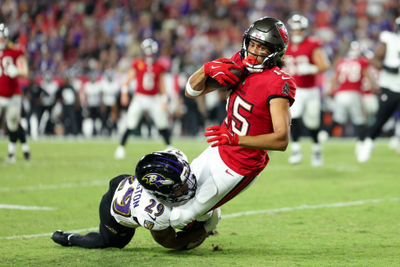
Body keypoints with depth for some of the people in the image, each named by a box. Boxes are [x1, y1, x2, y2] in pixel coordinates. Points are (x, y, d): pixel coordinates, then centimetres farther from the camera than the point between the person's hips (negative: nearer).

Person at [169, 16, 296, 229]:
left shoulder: (277, 84, -25)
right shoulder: (239, 65, -2)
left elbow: (282, 140, -33)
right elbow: (192, 91, 5)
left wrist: (235, 139, -41)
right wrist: (207, 70, -17)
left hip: (238, 168, -8)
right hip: (216, 152, 8)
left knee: (179, 217, 2)